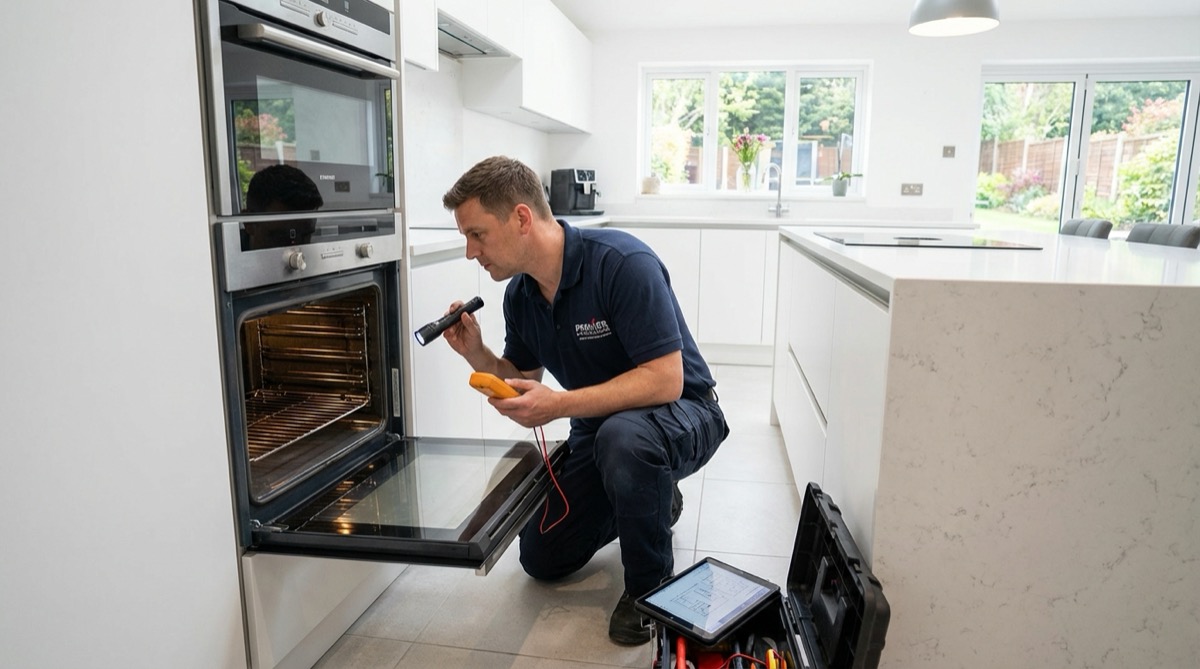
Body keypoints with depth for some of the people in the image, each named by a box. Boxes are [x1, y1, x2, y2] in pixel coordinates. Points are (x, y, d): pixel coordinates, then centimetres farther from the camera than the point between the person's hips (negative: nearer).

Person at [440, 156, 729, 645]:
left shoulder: (623, 263, -28)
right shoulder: (519, 293, -5)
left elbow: (665, 380, -33)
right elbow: (521, 383, 5)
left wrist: (559, 405, -36)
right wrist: (475, 354, -14)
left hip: (681, 416, -7)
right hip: (599, 429, 7)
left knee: (622, 436, -41)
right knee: (542, 558, 7)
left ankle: (650, 582, -12)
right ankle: (653, 501, 29)